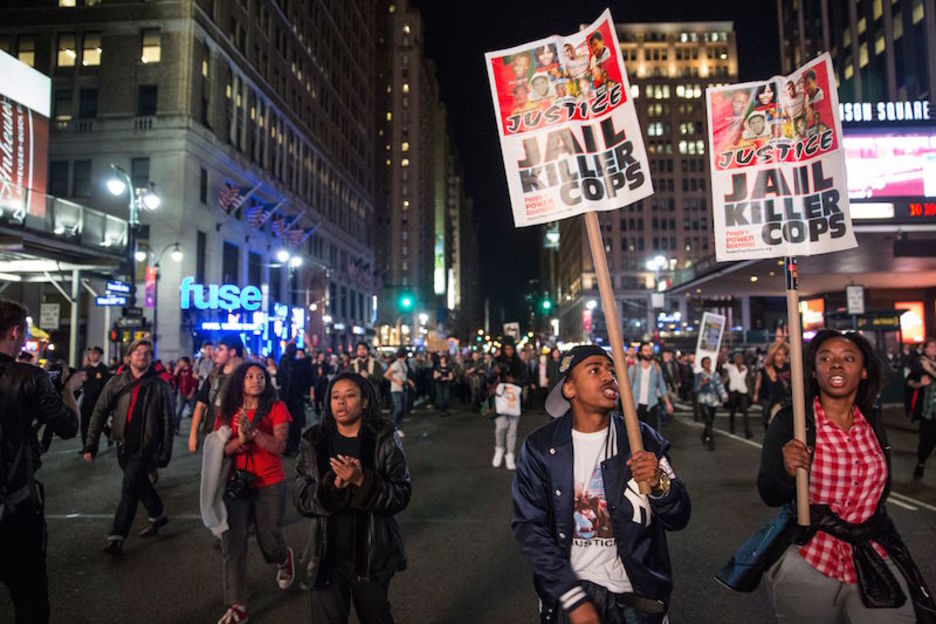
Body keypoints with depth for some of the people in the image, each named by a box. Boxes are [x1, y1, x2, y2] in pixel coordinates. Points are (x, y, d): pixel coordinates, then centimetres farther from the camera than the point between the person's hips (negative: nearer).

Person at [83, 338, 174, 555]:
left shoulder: (160, 385, -6)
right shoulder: (116, 382, 2)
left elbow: (167, 421, -4)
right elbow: (100, 412, 2)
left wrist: (165, 452, -5)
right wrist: (91, 443, -6)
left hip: (145, 446, -4)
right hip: (123, 444, 4)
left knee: (130, 488, -8)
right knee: (140, 483, 20)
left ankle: (117, 537, 3)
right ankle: (158, 516, 41)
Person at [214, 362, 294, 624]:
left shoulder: (276, 407, -6)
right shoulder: (227, 411, 5)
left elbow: (279, 446, -15)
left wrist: (252, 431, -28)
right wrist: (239, 440, -20)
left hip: (270, 486, -3)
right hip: (235, 484, 3)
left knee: (268, 540, 7)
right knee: (232, 545, -1)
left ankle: (285, 557, 44)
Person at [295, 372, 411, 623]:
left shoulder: (385, 440, -9)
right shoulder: (314, 443, -3)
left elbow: (401, 495, -13)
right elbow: (302, 500, -7)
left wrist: (362, 481, -27)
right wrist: (334, 485, -24)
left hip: (373, 553, 0)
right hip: (328, 554, 1)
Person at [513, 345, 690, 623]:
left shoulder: (643, 439, -8)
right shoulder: (540, 447, -11)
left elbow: (678, 519, -5)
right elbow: (529, 526, -10)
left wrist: (659, 484, -26)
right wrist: (574, 597, -16)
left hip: (635, 594, 1)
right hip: (569, 587, -1)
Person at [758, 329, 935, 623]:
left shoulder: (873, 421, 1)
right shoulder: (789, 421, -14)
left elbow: (881, 487, 16)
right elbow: (769, 495, -14)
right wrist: (787, 473, -32)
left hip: (875, 562, 4)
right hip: (807, 565, -4)